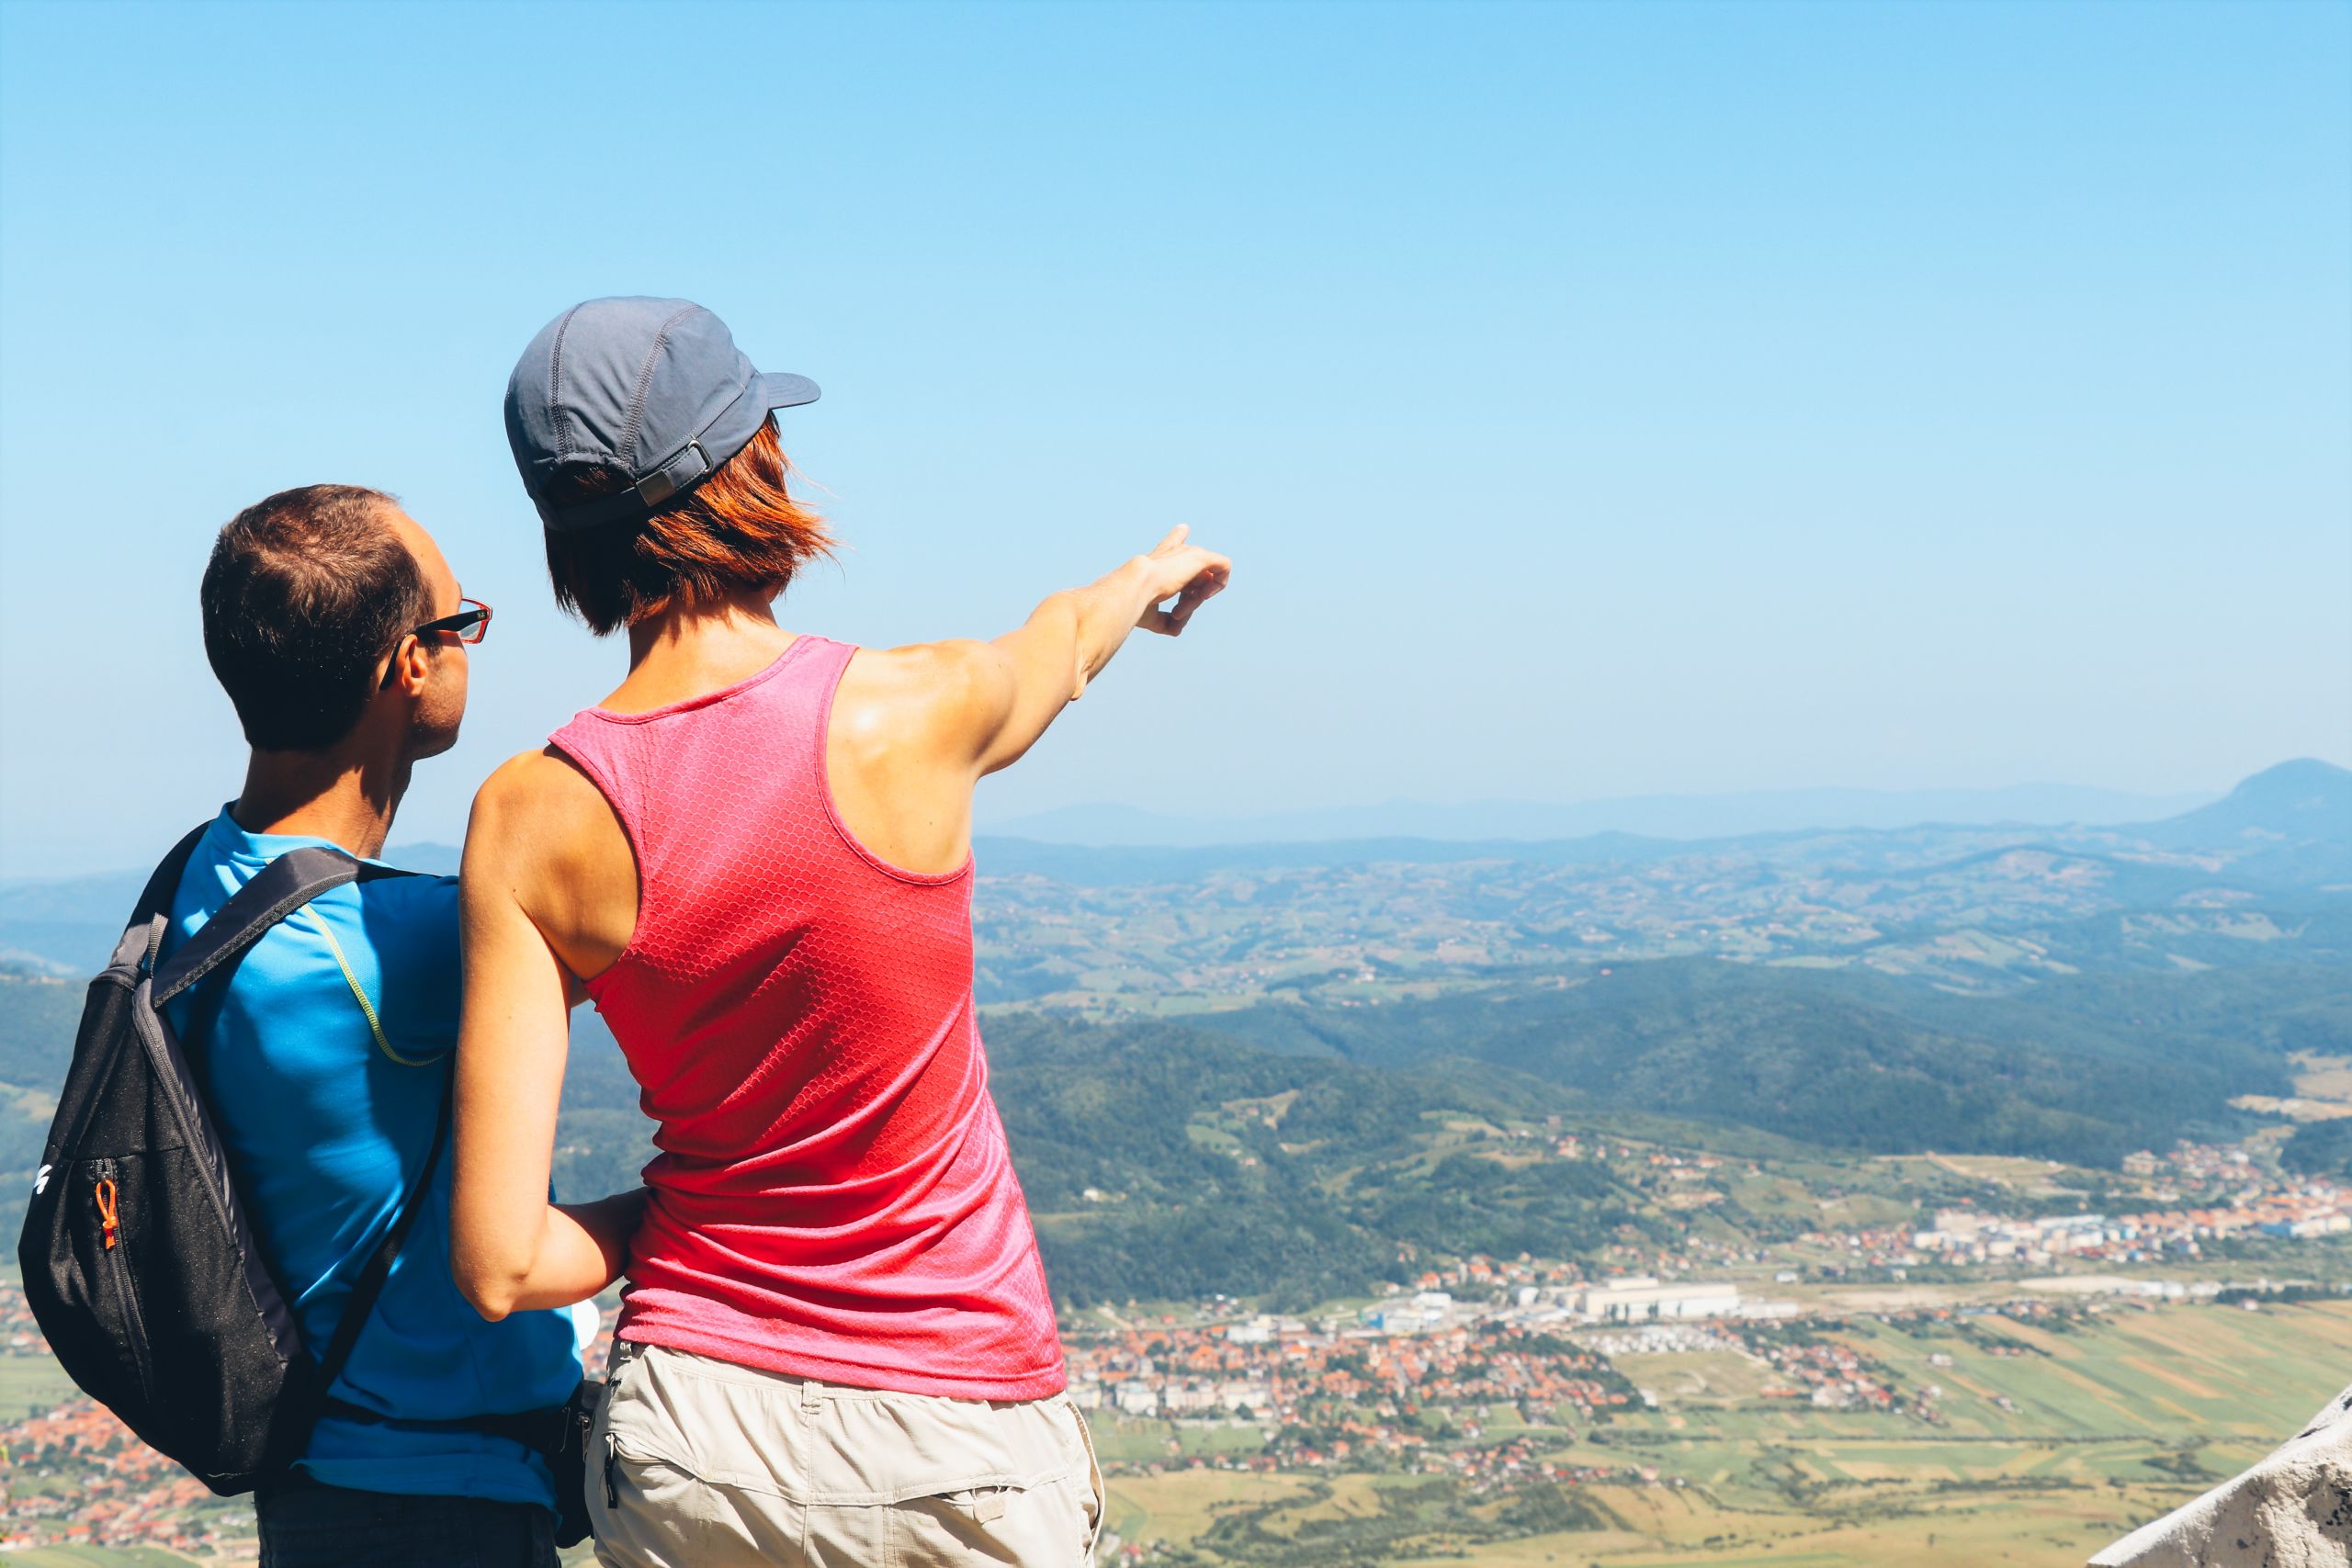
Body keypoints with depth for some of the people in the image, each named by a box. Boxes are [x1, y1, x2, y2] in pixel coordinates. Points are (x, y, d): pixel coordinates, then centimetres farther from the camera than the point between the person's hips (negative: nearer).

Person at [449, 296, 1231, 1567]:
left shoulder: (530, 820, -10)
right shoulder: (914, 711, -13)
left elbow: (500, 1267, -12)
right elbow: (1060, 646, 15)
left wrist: (660, 1219, 8)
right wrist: (1147, 577, 37)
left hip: (688, 1449, 2)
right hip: (958, 1458, -2)